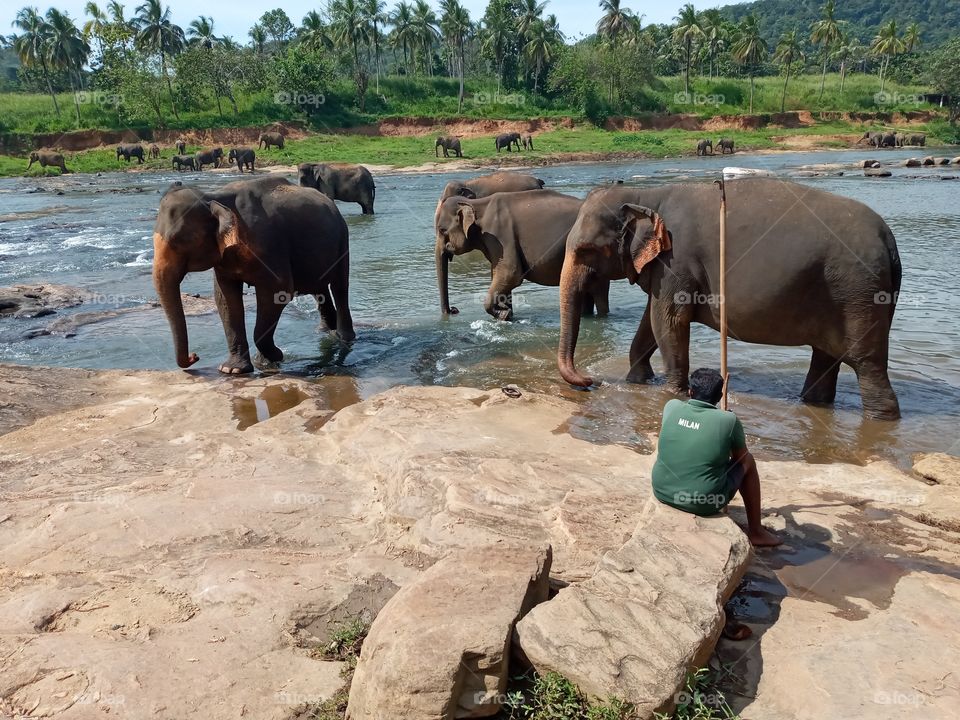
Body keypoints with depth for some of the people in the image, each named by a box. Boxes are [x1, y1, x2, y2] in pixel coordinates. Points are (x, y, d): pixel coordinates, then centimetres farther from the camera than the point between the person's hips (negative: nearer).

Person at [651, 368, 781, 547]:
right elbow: (740, 457, 6)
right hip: (704, 503, -4)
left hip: (662, 492, 4)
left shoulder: (672, 407, -3)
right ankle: (756, 532, 29)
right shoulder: (729, 420, -12)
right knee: (748, 461, 19)